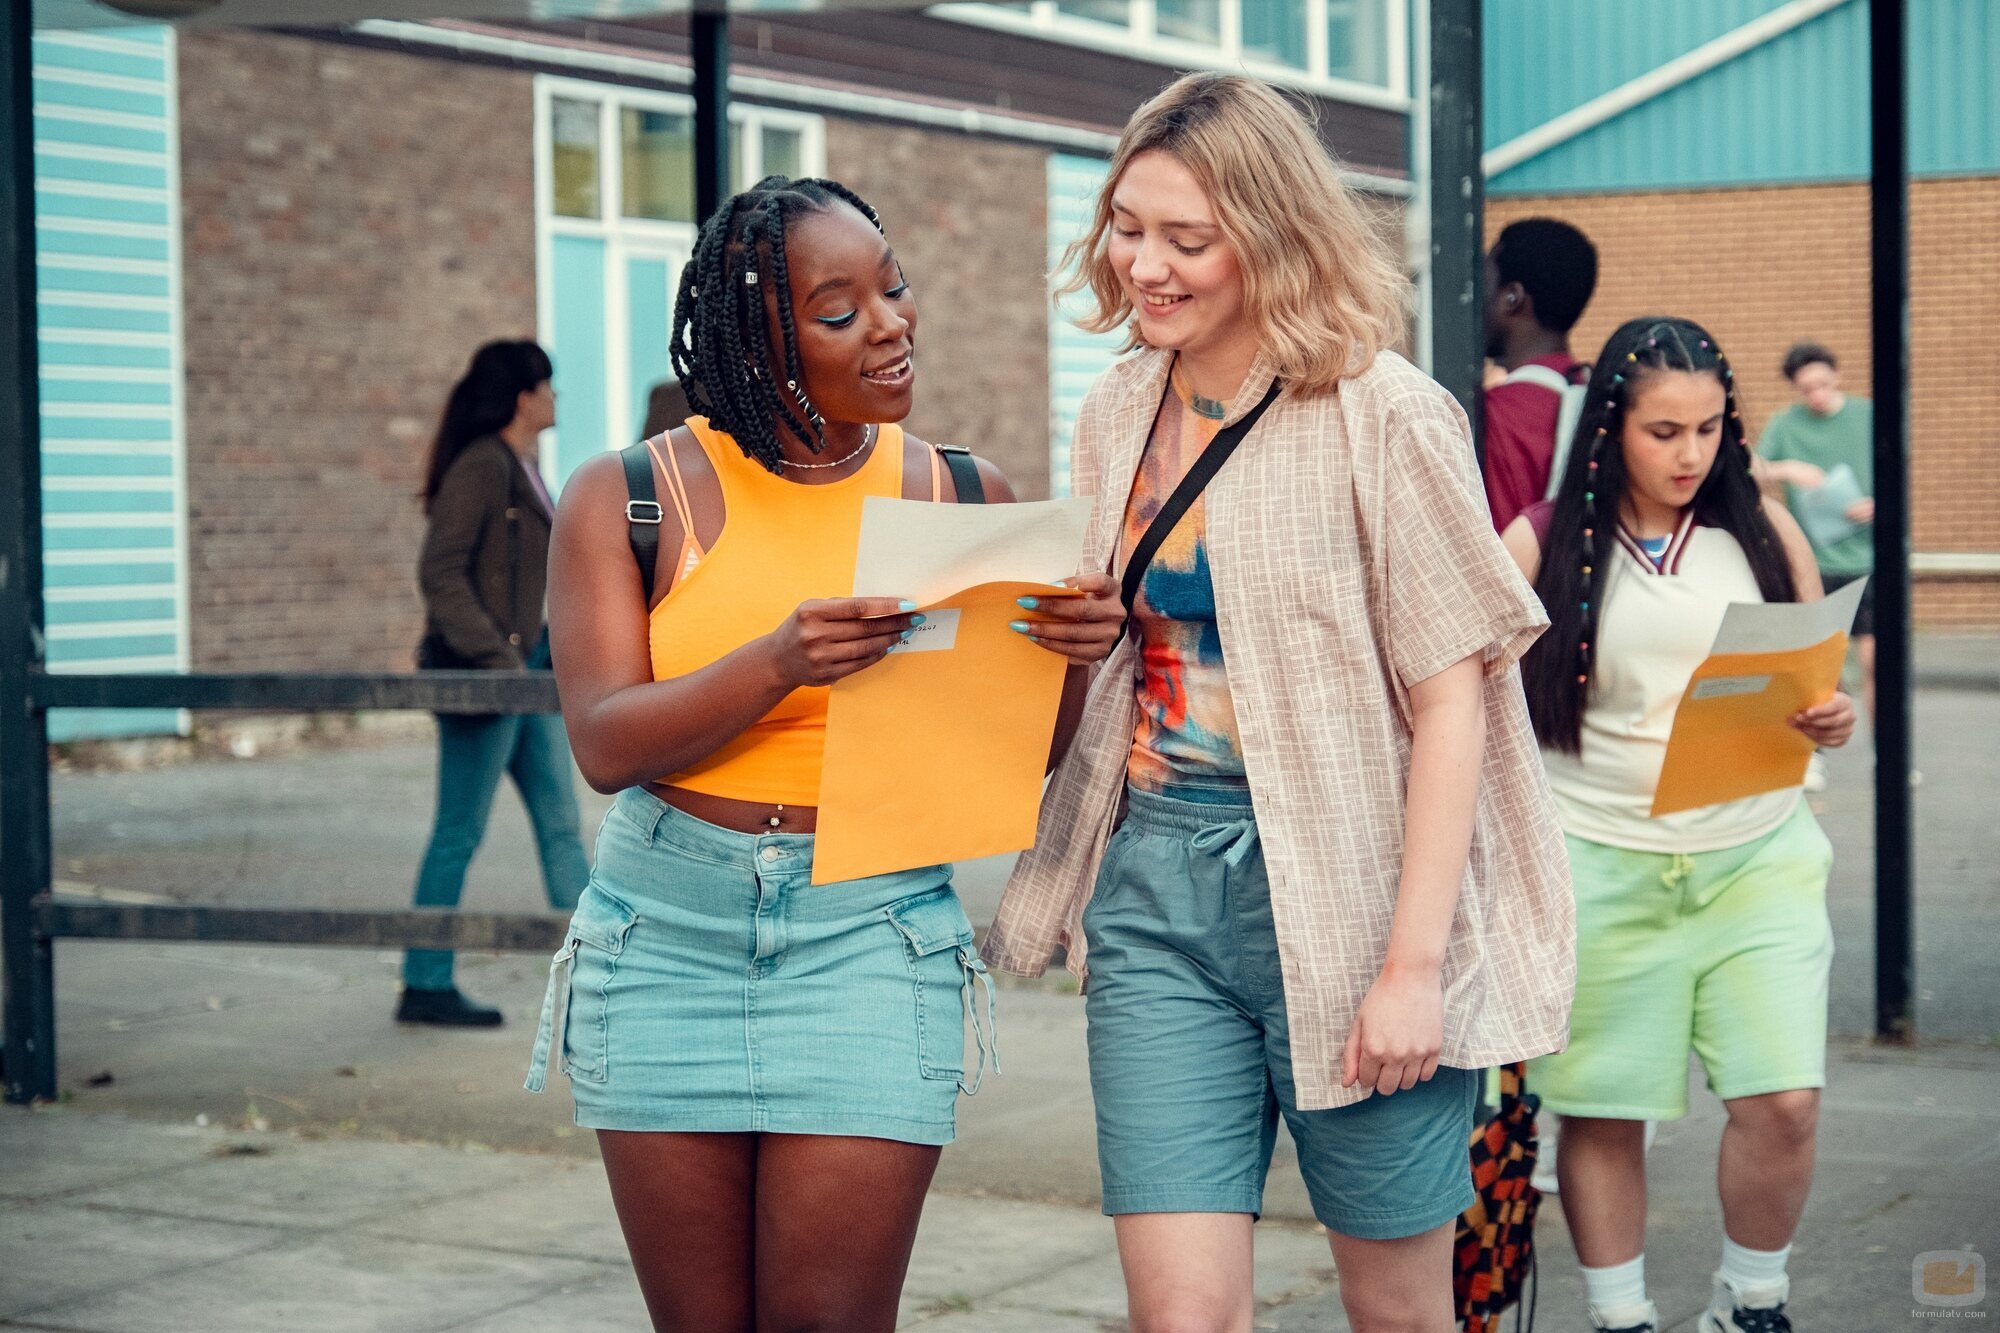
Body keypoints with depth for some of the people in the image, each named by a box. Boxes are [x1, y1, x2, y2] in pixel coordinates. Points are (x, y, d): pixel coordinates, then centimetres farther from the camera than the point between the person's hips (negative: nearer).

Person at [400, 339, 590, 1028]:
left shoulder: (523, 468, 14)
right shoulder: (480, 467, -15)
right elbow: (439, 575, -20)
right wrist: (494, 659, -23)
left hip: (528, 669, 10)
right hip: (480, 675, -10)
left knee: (561, 824, 9)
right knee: (460, 834, -1)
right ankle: (424, 987, 8)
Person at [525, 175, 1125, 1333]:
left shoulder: (962, 499, 5)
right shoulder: (628, 500, 0)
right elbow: (605, 743, -10)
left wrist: (1080, 652, -14)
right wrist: (781, 661, -25)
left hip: (873, 937, 0)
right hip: (666, 935, 0)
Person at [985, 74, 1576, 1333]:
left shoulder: (1379, 415, -9)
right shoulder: (1120, 413, 9)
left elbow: (1451, 688, -12)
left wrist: (1414, 960, -17)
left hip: (1341, 881, -4)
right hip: (1156, 891, 5)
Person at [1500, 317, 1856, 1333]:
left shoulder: (1762, 531, 5)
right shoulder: (1543, 545, -1)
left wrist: (1833, 719, -9)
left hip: (1755, 858, 2)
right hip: (1602, 868, -1)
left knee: (1782, 1101, -6)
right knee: (1603, 1113, 3)